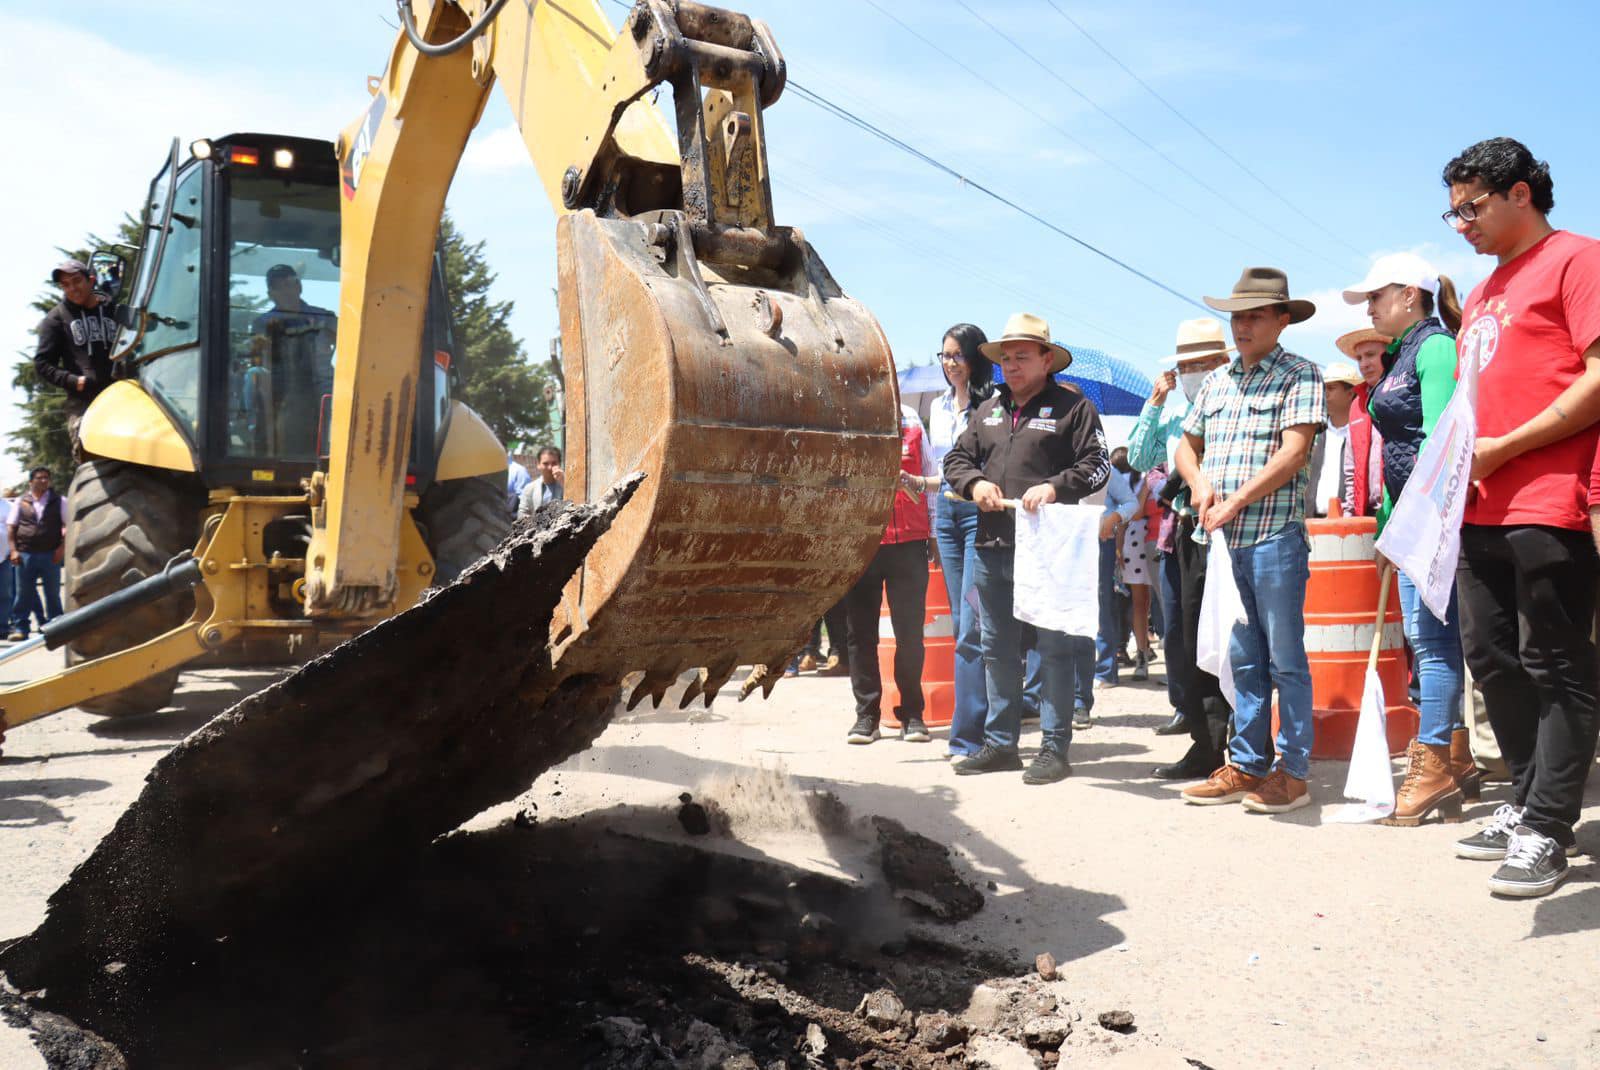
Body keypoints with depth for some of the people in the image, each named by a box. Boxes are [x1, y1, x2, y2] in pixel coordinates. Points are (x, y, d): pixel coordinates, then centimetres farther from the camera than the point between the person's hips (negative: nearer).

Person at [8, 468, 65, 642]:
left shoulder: (58, 501, 6)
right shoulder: (21, 502, 7)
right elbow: (10, 527, 7)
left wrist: (62, 547, -6)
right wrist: (14, 550, -3)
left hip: (50, 554, 0)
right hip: (25, 554, 0)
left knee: (53, 593, 6)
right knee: (24, 592, 3)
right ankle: (19, 627, 8)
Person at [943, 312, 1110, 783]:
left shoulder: (1073, 407, 1)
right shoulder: (988, 410, 18)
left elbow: (1096, 465, -5)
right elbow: (956, 458, 20)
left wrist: (1055, 487, -21)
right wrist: (974, 483, -1)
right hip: (991, 547, 6)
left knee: (1053, 647, -1)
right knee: (997, 648, 12)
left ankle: (1054, 748, 6)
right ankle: (1000, 744, 22)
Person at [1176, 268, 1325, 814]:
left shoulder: (1300, 375, -1)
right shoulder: (1217, 381, 17)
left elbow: (1293, 452, -11)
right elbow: (1187, 445, 22)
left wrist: (1234, 502, -14)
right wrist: (1199, 483, 0)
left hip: (1275, 537, -6)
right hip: (1223, 539, 6)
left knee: (1285, 659, 0)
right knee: (1243, 659, 11)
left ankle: (1293, 772, 8)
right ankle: (1246, 766, 18)